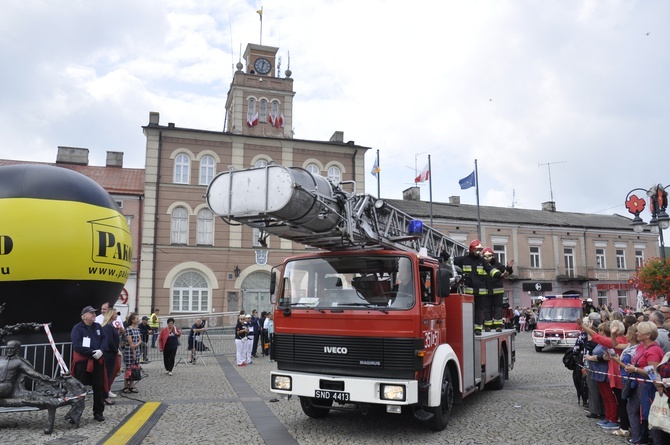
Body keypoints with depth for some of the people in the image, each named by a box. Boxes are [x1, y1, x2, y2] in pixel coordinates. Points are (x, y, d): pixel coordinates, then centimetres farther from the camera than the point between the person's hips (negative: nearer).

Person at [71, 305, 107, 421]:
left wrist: (101, 350, -13)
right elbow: (77, 346, -18)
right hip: (82, 361, -5)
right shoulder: (77, 328, -10)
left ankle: (98, 412, 19)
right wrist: (92, 352, -19)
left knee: (99, 387, 8)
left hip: (97, 361, 5)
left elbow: (104, 339, 7)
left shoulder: (98, 327, 9)